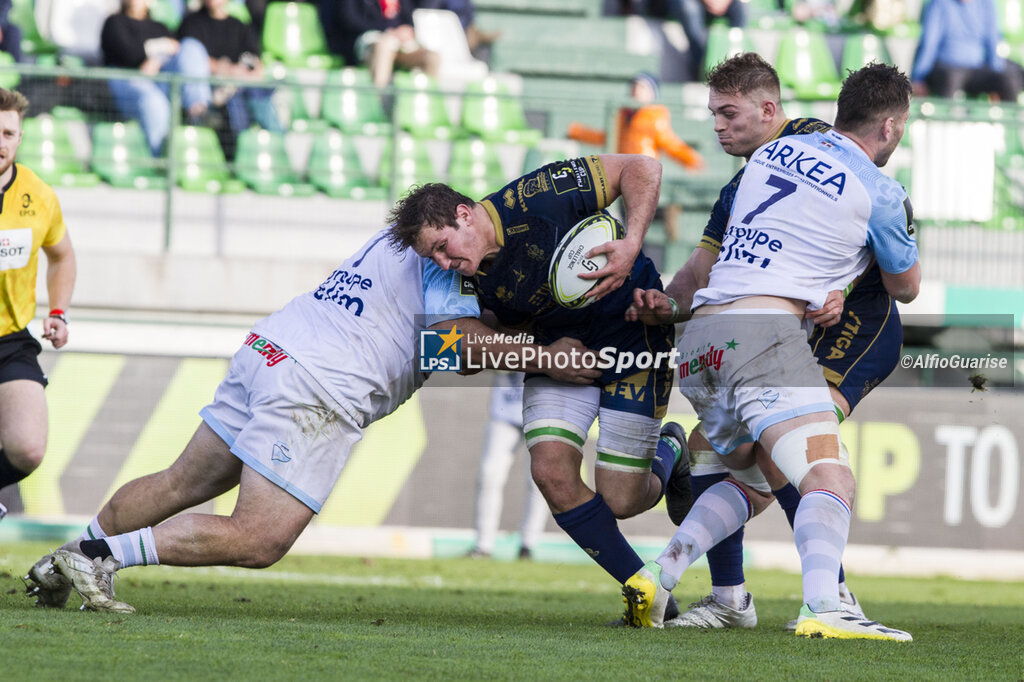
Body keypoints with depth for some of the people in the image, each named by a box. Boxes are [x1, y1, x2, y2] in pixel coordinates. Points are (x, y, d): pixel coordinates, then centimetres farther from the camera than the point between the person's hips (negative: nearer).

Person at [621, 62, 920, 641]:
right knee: (832, 481, -17)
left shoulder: (774, 152, 21)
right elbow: (905, 288, 21)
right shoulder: (879, 192, 4)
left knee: (753, 482, 24)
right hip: (765, 332, -7)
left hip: (698, 338, 7)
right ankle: (822, 609, -41)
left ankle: (658, 578, 9)